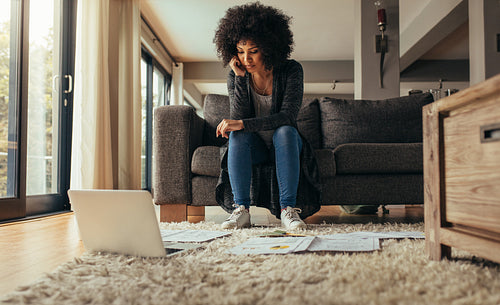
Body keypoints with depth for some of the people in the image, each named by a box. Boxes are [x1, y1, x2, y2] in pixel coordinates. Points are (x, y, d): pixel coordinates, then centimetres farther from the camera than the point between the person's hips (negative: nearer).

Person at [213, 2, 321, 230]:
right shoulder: (236, 75, -8)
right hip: (254, 147, 2)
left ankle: (288, 209, -33)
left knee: (285, 131, -34)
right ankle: (241, 210, -31)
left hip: (284, 145, -1)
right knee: (238, 135, -30)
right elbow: (237, 119, -18)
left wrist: (242, 124, -34)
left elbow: (288, 116, -26)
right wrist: (240, 77, -25)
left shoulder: (291, 70, -15)